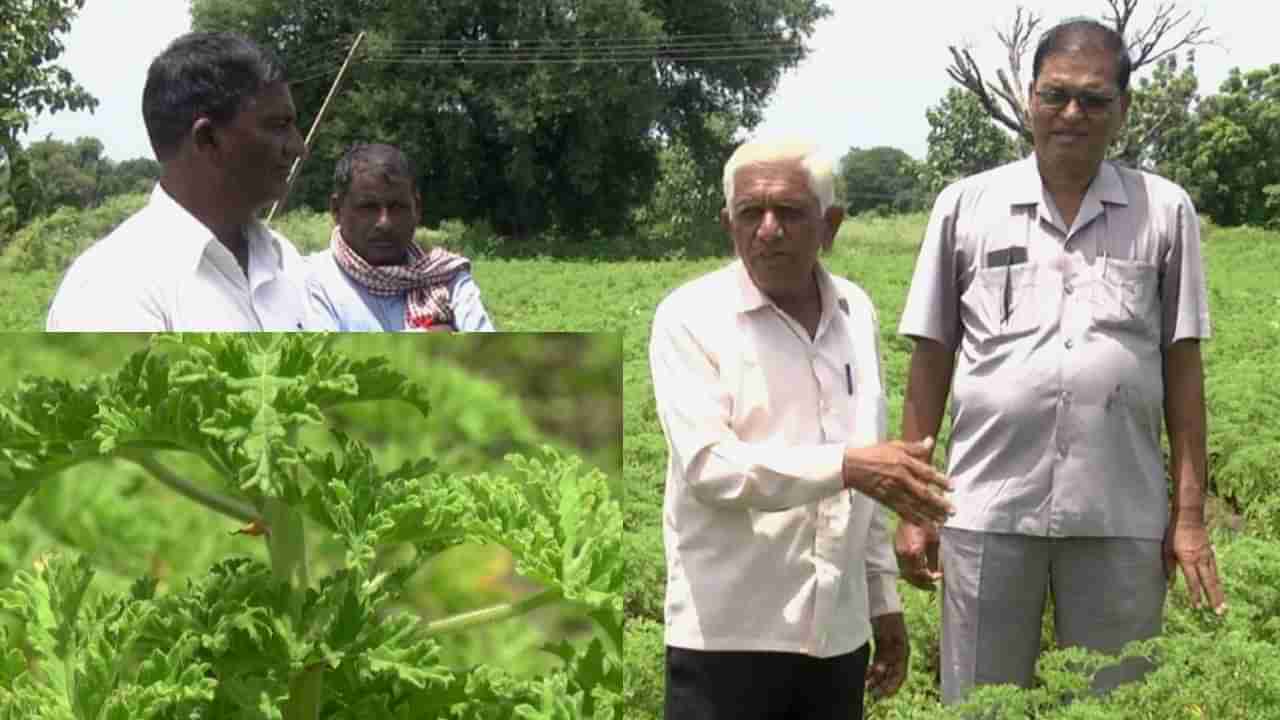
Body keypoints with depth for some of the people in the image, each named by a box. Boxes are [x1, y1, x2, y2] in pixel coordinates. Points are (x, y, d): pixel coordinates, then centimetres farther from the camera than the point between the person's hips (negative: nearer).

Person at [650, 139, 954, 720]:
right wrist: (846, 466, -29)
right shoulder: (690, 317, -8)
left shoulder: (856, 312, 9)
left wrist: (883, 597, 15)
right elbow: (708, 466, -19)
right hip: (728, 635, -5)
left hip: (838, 631, 5)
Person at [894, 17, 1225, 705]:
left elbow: (1182, 365, 7)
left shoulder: (1165, 211, 5)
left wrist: (1190, 511, 2)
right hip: (989, 511, 0)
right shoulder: (966, 205, 4)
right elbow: (930, 362, 7)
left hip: (1122, 518, 0)